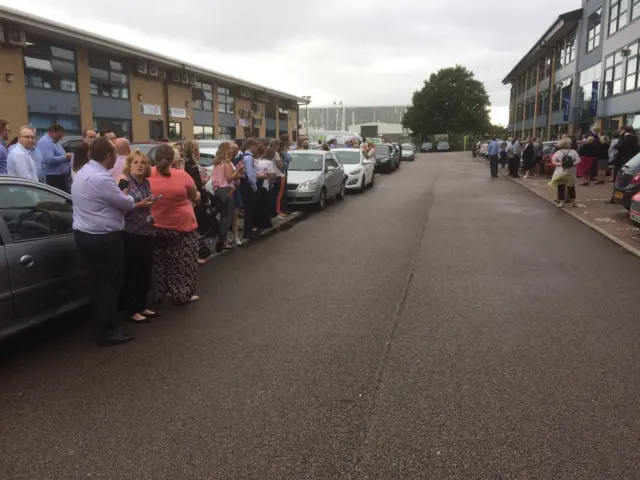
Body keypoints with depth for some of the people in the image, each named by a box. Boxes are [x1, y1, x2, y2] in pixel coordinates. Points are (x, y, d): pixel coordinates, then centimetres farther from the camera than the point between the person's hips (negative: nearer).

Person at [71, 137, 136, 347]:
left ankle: (101, 326, 28)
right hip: (103, 238, -10)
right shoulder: (101, 178, -23)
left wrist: (120, 197, 10)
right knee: (110, 283, 0)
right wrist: (128, 196, 8)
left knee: (101, 281, 18)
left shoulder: (84, 171, 11)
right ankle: (106, 332, 8)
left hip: (85, 234, 10)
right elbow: (127, 203, -13)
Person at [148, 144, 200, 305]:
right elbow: (194, 196, -1)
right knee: (183, 261, 10)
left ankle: (158, 293, 27)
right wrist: (196, 195, 19)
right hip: (181, 225, -3)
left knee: (158, 261, 18)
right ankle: (182, 295, 14)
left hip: (156, 225, 3)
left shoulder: (148, 175, -7)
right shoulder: (182, 175, -14)